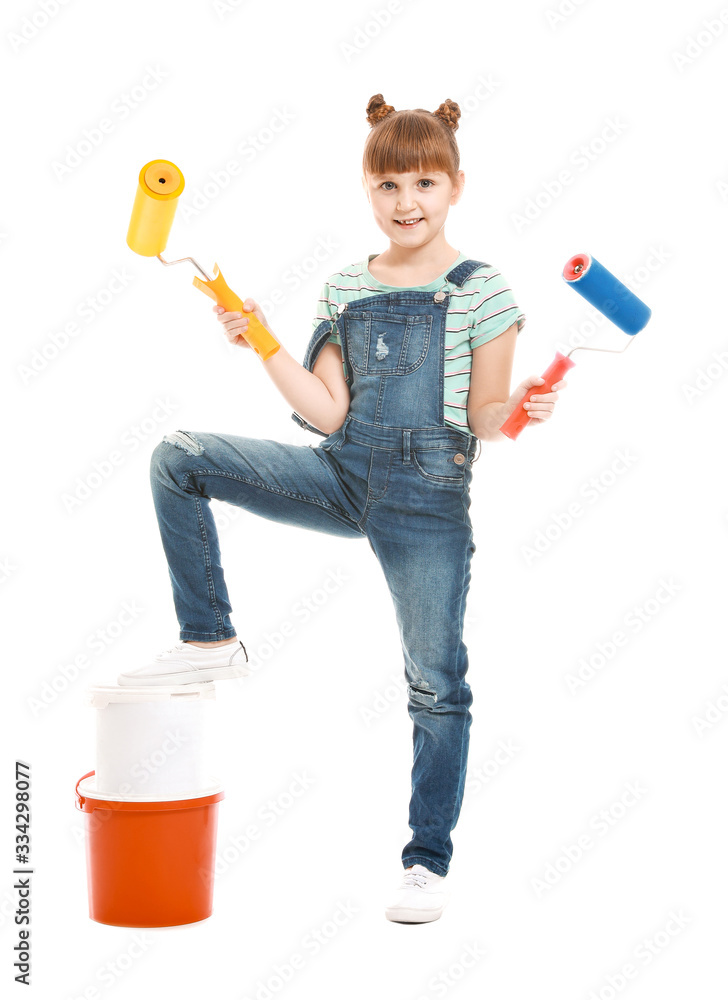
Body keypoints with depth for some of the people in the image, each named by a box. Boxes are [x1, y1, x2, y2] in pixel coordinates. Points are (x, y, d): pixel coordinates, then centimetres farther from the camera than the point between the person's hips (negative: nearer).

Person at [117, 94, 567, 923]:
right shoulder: (346, 289, 10)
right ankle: (210, 641, -2)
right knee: (178, 459, -11)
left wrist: (523, 406, -22)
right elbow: (327, 413, 4)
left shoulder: (479, 291, -2)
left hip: (429, 497, -4)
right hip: (344, 474, 4)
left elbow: (483, 420, -1)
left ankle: (428, 862, 17)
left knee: (436, 682, 1)